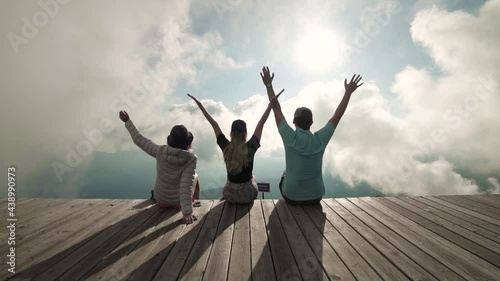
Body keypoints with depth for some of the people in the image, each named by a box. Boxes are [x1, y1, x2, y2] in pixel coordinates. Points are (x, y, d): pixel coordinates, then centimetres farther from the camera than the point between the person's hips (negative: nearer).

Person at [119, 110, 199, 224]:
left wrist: (127, 121, 5)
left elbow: (139, 140, -6)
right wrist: (187, 212, -35)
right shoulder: (191, 158, -27)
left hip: (161, 200, 3)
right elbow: (187, 185, -35)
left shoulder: (161, 151, -19)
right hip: (179, 202, -3)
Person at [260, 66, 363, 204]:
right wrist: (348, 92, 7)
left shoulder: (290, 138, -19)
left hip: (291, 196, -2)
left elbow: (277, 111, -9)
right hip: (315, 197, 2)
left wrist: (269, 85, -3)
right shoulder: (320, 139, -14)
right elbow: (337, 116, -2)